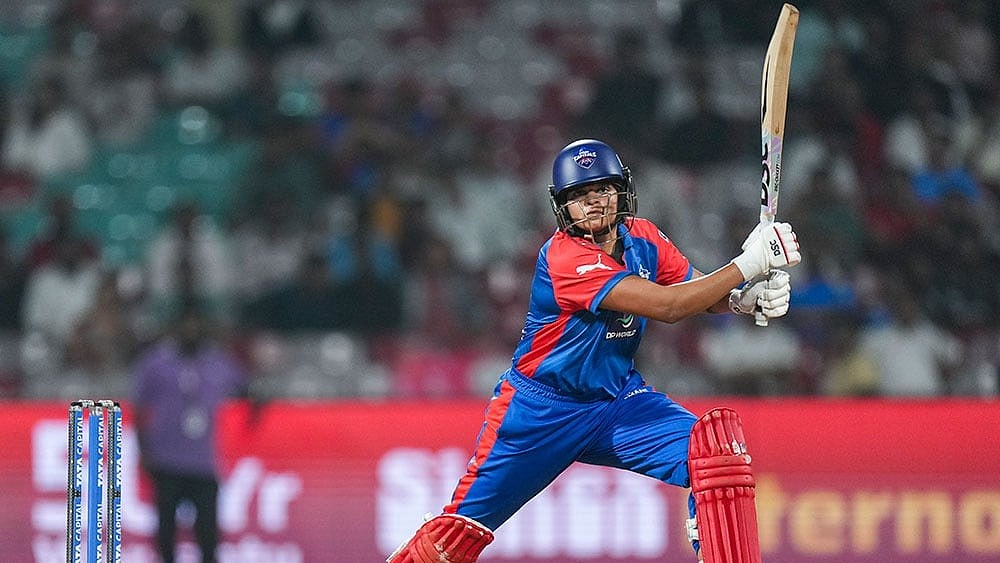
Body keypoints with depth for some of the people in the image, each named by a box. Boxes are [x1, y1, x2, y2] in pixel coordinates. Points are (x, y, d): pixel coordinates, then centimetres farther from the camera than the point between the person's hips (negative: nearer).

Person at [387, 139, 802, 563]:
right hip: (543, 408, -6)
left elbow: (703, 292, 1)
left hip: (620, 399, 6)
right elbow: (667, 306, -31)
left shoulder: (641, 237, -2)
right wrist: (747, 265, -31)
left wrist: (749, 296, -23)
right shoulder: (563, 257, -25)